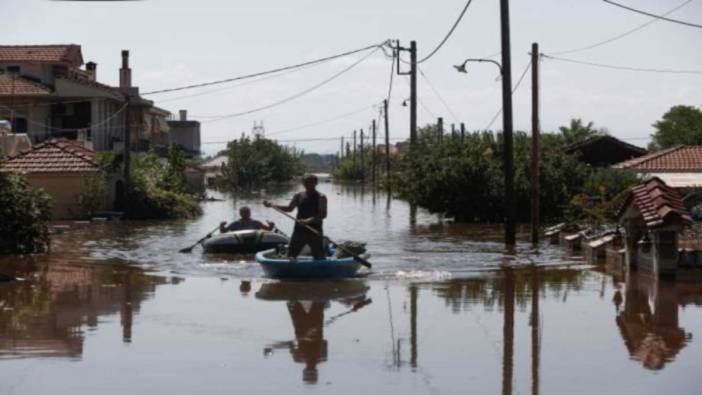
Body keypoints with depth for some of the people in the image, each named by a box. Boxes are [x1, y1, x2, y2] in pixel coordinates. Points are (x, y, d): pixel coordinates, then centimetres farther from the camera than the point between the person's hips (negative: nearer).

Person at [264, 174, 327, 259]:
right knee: (291, 255, 3)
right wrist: (271, 205, 7)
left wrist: (309, 220, -29)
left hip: (314, 232, -4)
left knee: (320, 258, -2)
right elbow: (289, 208, 16)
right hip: (299, 230, 4)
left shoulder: (321, 197, -5)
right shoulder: (298, 196, 9)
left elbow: (323, 215, -15)